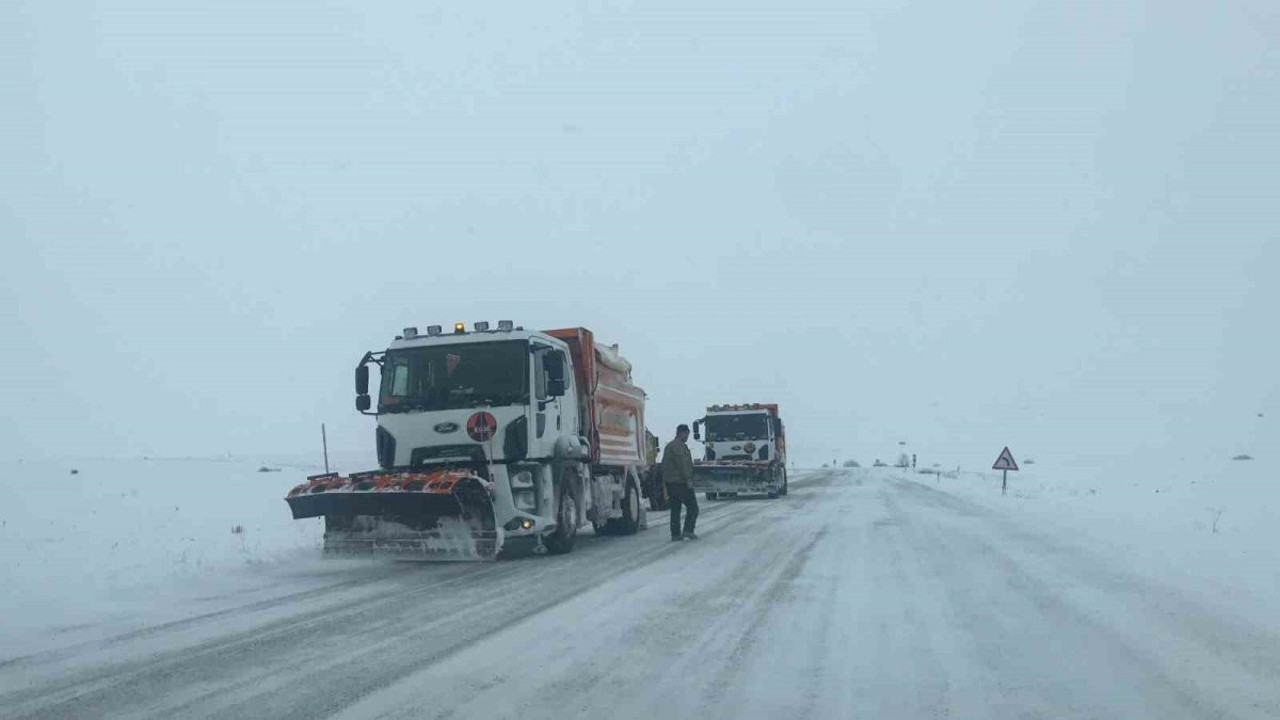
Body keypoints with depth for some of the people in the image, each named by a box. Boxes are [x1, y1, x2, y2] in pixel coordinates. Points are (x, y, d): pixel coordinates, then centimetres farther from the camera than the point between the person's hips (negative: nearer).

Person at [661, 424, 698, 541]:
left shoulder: (668, 446, 21)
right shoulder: (679, 446, -11)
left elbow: (665, 465, 24)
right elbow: (682, 464, -20)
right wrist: (688, 479, -19)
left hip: (669, 482, 9)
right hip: (681, 482, -9)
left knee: (675, 509, 10)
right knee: (692, 507, -4)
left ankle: (675, 534, 7)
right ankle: (688, 530, -12)